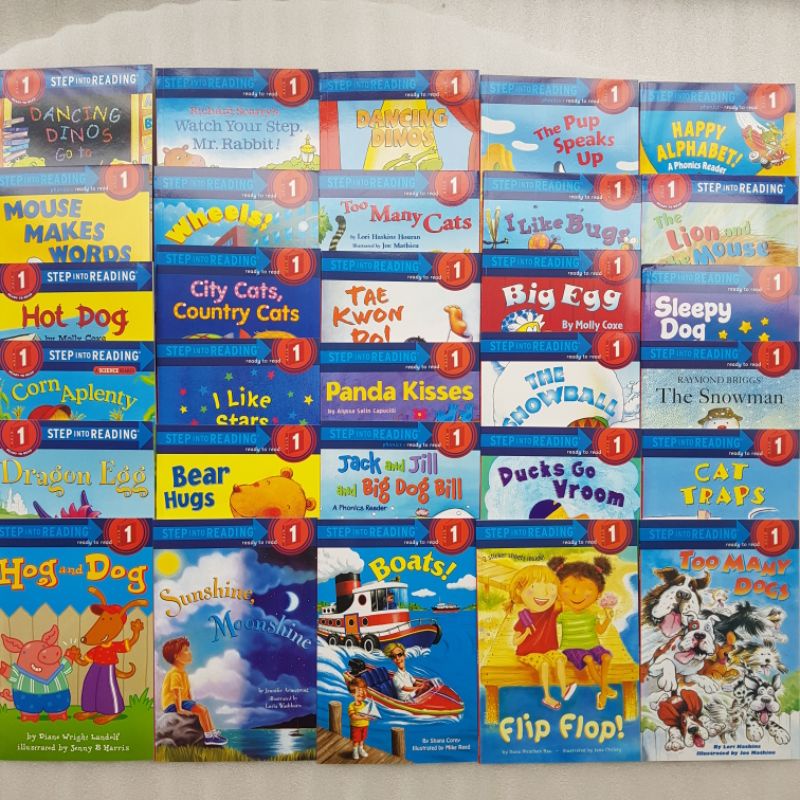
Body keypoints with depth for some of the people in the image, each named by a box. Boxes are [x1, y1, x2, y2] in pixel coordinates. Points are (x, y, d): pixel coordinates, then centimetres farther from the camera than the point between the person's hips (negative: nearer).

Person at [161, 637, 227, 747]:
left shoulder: (183, 673, 15)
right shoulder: (175, 674, -20)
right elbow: (177, 691, -25)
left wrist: (192, 704, 12)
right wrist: (179, 709, -27)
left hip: (182, 701, 11)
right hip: (172, 705, -11)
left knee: (205, 709, 12)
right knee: (201, 711, -21)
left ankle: (213, 733, 13)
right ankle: (208, 737, -16)